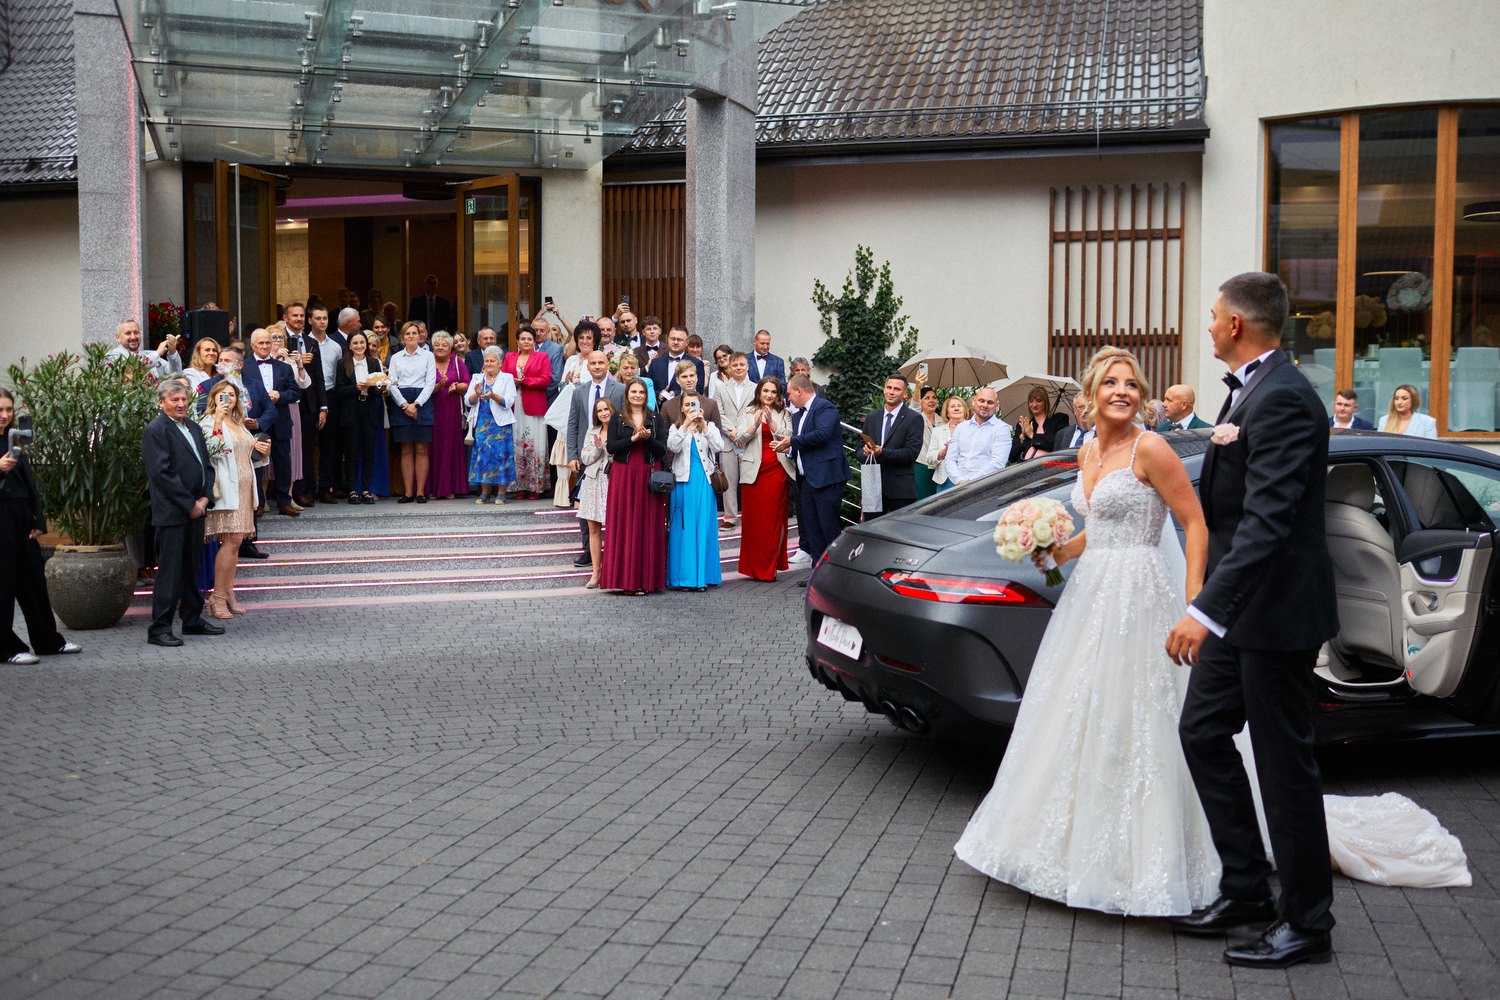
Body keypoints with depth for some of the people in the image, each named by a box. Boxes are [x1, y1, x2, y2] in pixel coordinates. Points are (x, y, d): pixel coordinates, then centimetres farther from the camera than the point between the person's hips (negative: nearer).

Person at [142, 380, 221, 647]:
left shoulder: (193, 428, 16)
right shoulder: (155, 430, -10)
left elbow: (206, 465, 17)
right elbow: (162, 473, -17)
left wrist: (205, 498, 1)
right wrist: (190, 504, -15)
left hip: (195, 509, 8)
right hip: (171, 512, -8)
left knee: (192, 569, 16)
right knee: (169, 572, -6)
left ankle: (193, 620, 26)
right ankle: (159, 628, -1)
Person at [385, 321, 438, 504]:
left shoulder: (428, 356, 7)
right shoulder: (396, 358, 12)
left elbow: (430, 383, -1)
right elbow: (391, 384, 4)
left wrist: (416, 404, -11)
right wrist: (405, 404, -9)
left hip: (422, 403, -2)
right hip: (401, 404, 2)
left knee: (421, 450, -3)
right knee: (406, 451, 1)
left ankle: (420, 492, -1)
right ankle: (408, 492, 2)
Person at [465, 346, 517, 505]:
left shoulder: (507, 379, 5)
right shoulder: (477, 378, 15)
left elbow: (508, 402, -6)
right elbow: (469, 401, 8)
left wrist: (493, 396, -22)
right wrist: (476, 394, -13)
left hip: (500, 423, -3)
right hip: (482, 423, 3)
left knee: (500, 454, -7)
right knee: (482, 455, -1)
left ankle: (501, 493, -3)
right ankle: (484, 493, 5)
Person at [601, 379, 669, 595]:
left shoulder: (656, 420, 9)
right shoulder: (618, 419, 7)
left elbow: (663, 450, 1)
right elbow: (611, 447, -5)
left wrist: (648, 438, -16)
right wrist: (633, 438, -17)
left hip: (648, 477, 1)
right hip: (623, 476, -1)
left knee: (647, 526, -1)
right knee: (622, 525, -2)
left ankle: (644, 579, 4)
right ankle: (624, 577, 2)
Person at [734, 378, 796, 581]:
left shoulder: (784, 414, 11)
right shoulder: (748, 413, 11)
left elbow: (789, 437, -3)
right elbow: (739, 440, 0)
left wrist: (771, 423, -14)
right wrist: (755, 425, -14)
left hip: (777, 470, 0)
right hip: (754, 470, 0)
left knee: (774, 518, -2)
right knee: (754, 517, -2)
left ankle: (769, 567, 3)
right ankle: (754, 567, 4)